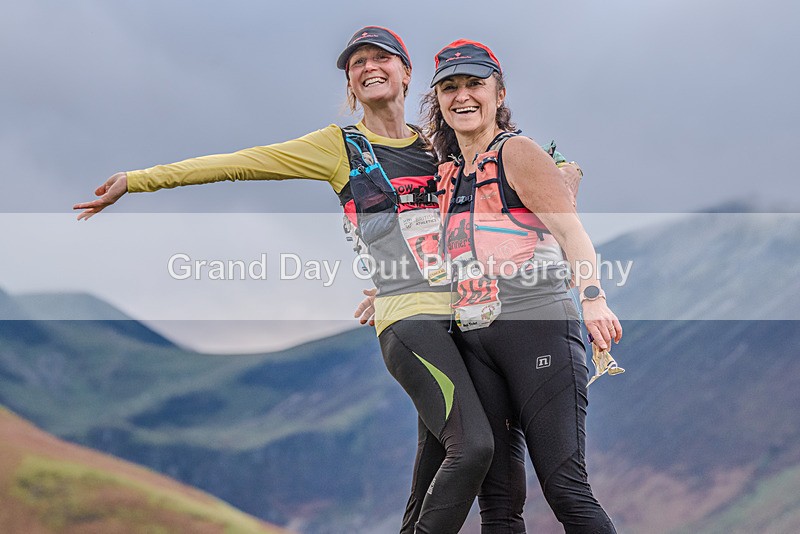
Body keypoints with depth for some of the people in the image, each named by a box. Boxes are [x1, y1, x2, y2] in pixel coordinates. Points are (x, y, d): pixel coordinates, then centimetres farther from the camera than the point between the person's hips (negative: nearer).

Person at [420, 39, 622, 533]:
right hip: (474, 339, 7)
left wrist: (593, 297, -30)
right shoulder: (449, 173, 21)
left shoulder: (516, 152, 1)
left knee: (565, 488, -14)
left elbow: (570, 228, -13)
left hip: (537, 327, -6)